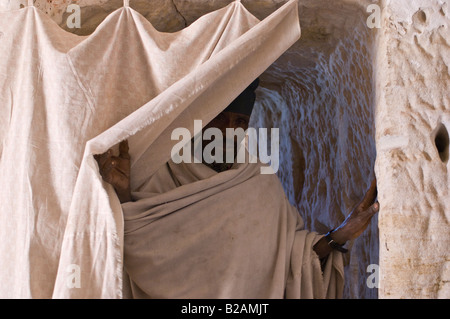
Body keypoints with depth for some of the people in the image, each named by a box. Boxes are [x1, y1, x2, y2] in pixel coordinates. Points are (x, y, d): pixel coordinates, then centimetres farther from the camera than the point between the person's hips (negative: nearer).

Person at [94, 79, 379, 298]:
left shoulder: (262, 183, 6)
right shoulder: (163, 176, -1)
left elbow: (289, 254, 3)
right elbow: (142, 251, -12)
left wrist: (338, 236, -9)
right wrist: (122, 195, -24)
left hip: (254, 296, 2)